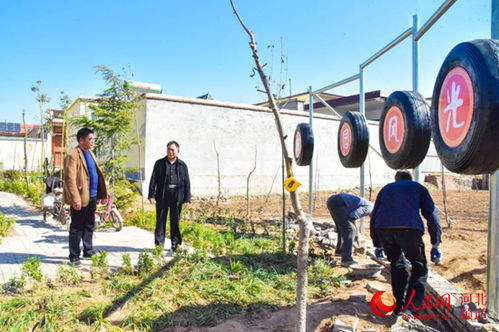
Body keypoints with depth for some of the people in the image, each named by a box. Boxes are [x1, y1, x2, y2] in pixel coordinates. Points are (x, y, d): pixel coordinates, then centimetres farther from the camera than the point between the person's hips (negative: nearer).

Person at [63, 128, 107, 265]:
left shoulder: (90, 153, 15)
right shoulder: (73, 156, -12)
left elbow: (97, 174, 17)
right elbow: (70, 179, -18)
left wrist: (102, 193, 14)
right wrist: (76, 199, -23)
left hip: (92, 196, 8)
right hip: (81, 198, -8)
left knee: (90, 226, 18)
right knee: (77, 227, 4)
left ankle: (88, 250, 32)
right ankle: (74, 256, 15)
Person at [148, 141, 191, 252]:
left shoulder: (182, 165, 6)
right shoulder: (159, 163, 4)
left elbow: (187, 182, 6)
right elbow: (153, 180, 2)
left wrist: (187, 199, 1)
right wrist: (151, 195, -6)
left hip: (177, 198, 1)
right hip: (162, 197, 0)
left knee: (175, 221, 9)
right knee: (160, 221, 6)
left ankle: (175, 244, 20)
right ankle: (159, 244, 17)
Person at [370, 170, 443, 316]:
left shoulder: (386, 188, 32)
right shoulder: (418, 187, 27)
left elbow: (374, 216, 28)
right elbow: (432, 215, 17)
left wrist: (377, 245, 33)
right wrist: (435, 245, 18)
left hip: (383, 228, 3)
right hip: (409, 228, -3)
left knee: (397, 265, 23)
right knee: (419, 267, 15)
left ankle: (398, 307, 25)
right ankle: (410, 307, 3)